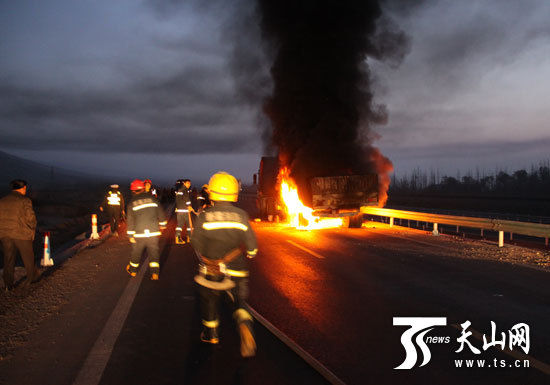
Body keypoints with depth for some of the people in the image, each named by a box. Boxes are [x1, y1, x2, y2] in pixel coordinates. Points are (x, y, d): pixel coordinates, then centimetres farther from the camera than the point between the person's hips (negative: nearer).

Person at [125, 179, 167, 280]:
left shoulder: (132, 203, -3)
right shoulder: (152, 198, 2)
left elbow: (130, 220, -4)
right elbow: (160, 212, 9)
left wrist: (130, 235, 0)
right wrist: (162, 224, 24)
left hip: (139, 234, -1)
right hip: (154, 232, 1)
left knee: (136, 252, 16)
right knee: (153, 252, 8)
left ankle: (133, 270, 33)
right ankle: (155, 273, 1)